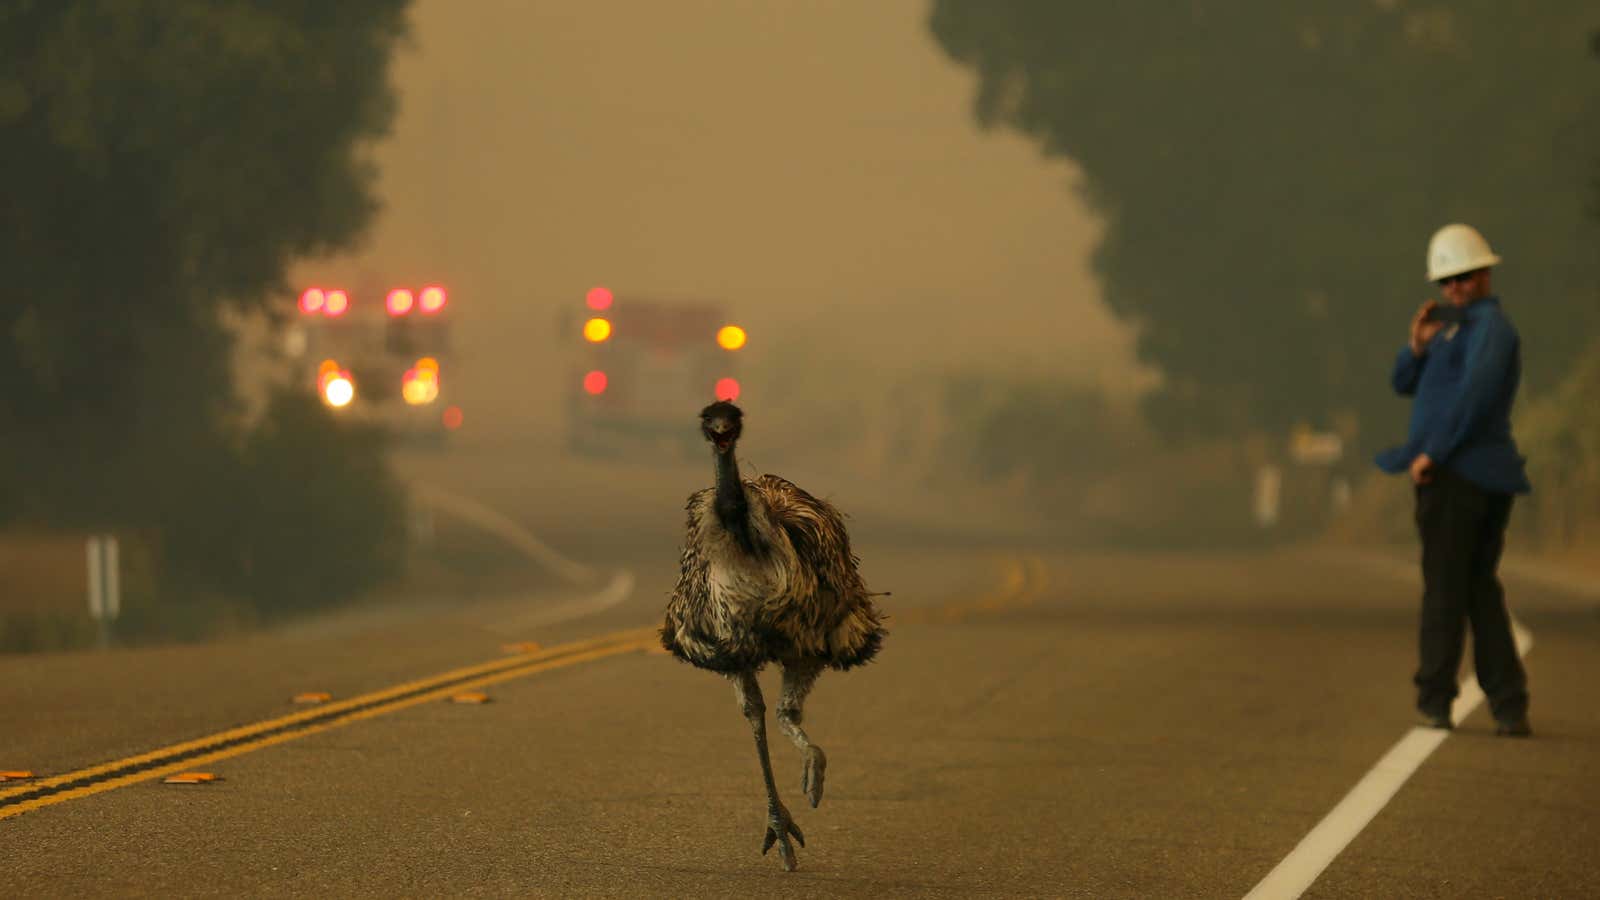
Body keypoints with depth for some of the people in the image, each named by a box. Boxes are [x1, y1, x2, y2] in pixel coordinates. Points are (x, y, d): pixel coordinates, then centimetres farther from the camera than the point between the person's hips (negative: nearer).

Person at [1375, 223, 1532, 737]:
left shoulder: (1490, 325, -8)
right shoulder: (1458, 328, 23)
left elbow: (1477, 390, -23)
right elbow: (1406, 385, 20)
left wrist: (1432, 452, -21)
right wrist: (1418, 347, -1)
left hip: (1455, 471, -10)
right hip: (1489, 477, 10)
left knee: (1445, 587, -3)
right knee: (1481, 588, 11)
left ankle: (1435, 699, 1)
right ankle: (1509, 708, 8)